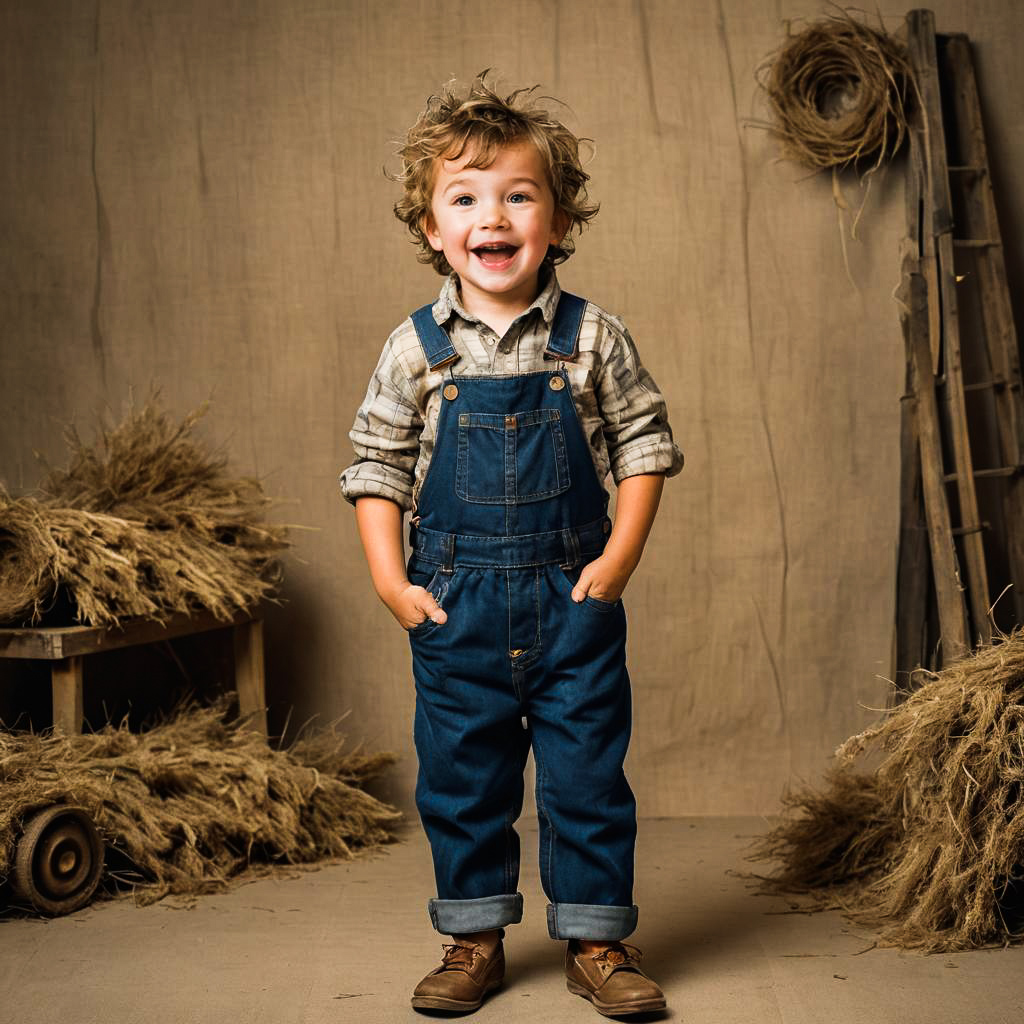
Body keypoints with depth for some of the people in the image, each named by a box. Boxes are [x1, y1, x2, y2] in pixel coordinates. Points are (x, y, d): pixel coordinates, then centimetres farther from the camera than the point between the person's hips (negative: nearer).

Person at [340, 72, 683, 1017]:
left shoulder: (593, 339, -3)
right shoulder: (415, 350, -2)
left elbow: (645, 444, 2)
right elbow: (377, 465, 3)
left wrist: (620, 558, -6)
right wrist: (390, 580, -5)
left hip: (573, 596, -1)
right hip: (455, 606, 1)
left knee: (588, 774, 6)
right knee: (460, 779, 10)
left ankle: (595, 940, 21)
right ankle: (475, 940, 27)